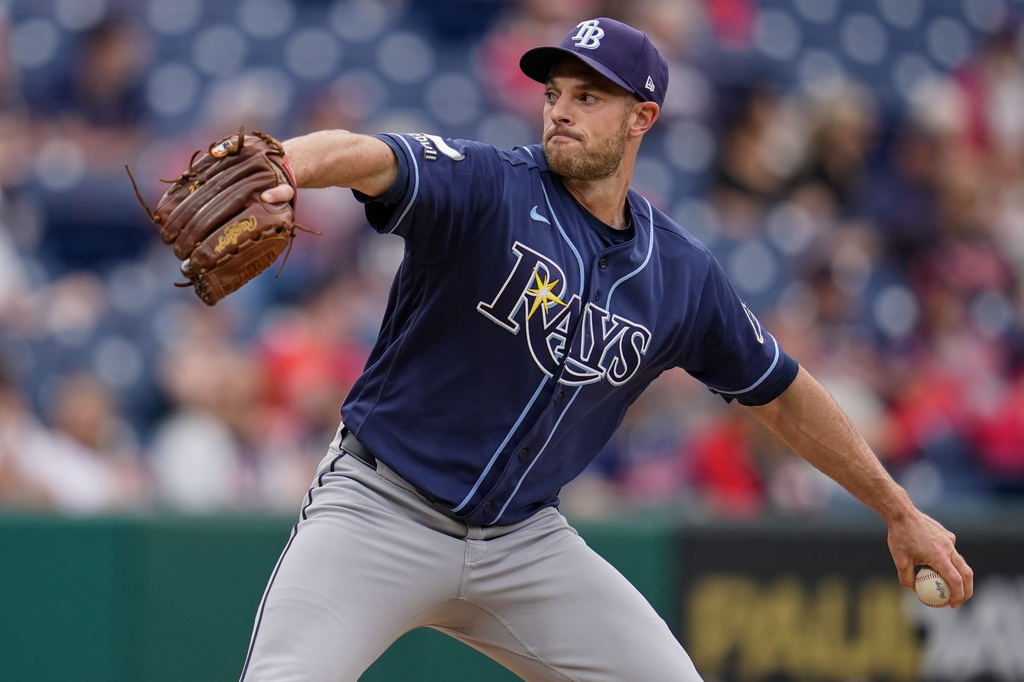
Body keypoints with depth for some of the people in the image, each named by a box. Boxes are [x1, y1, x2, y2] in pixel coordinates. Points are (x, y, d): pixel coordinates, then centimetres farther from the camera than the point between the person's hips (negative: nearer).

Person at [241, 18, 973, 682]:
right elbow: (364, 157, -34)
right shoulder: (486, 187, -13)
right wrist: (280, 167, -58)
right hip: (380, 511, -4)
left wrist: (899, 511, 21)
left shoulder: (684, 276, 2)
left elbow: (782, 395, 16)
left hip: (524, 539, 5)